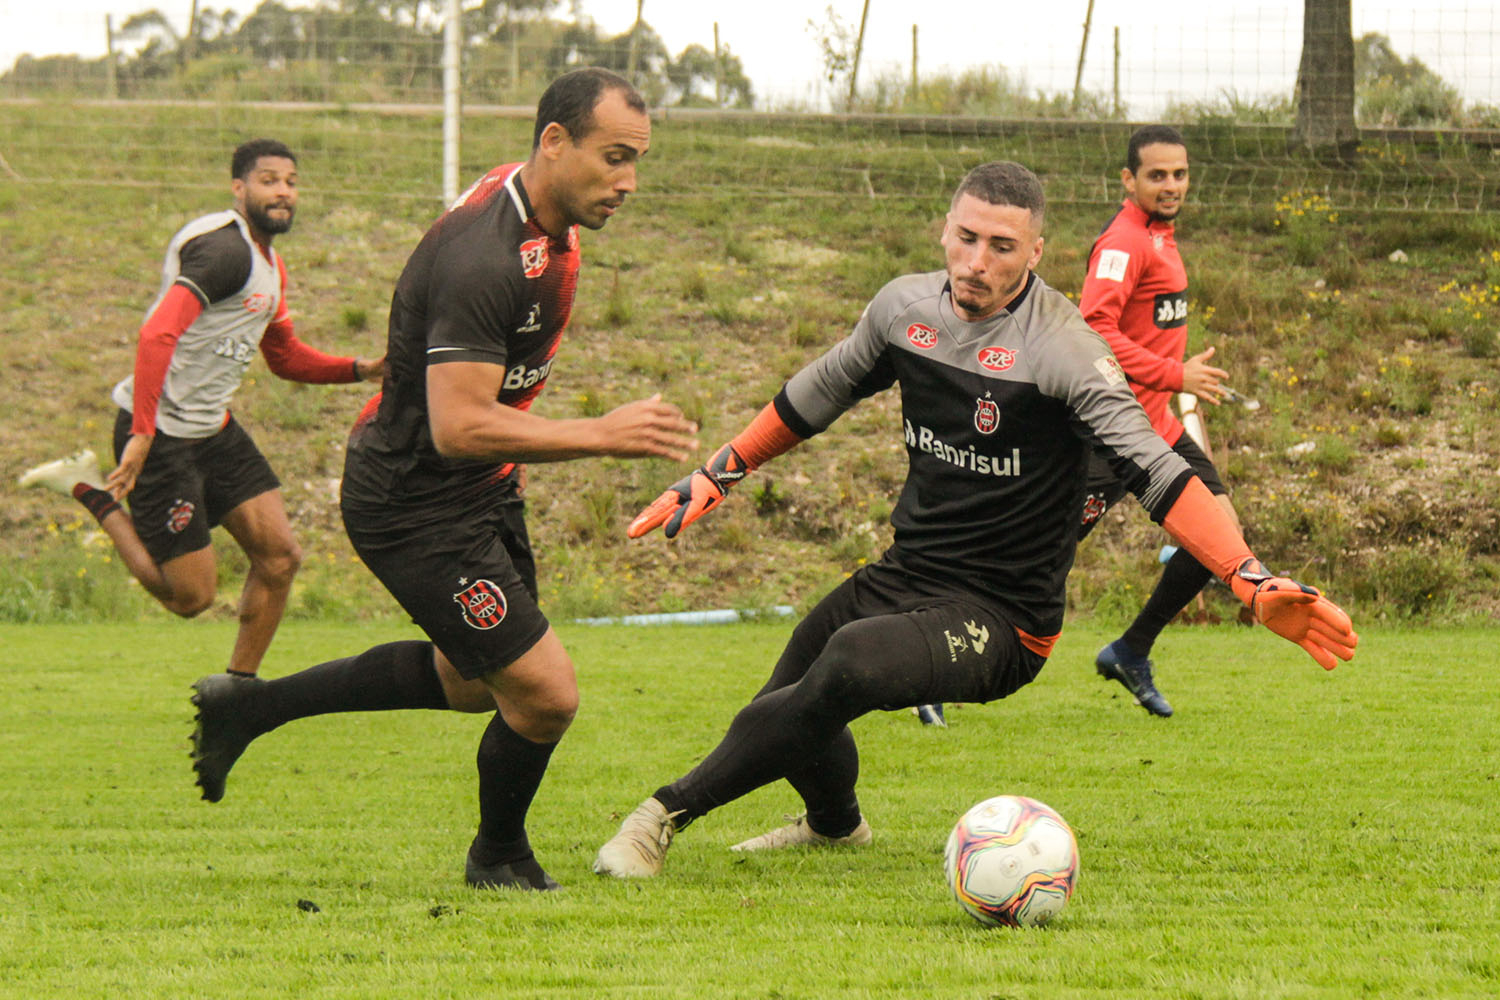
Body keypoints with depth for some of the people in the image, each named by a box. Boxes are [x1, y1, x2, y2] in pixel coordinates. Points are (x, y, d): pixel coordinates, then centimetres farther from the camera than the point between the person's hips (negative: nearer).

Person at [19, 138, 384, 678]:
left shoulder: (270, 267, 14)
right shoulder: (225, 249, -20)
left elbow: (286, 357, 25)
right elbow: (158, 335, -30)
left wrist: (361, 369, 8)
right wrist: (141, 436, -34)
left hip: (214, 430, 10)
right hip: (161, 432, -10)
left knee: (280, 557, 3)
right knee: (191, 596, -4)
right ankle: (92, 492, 11)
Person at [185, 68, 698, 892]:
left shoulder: (537, 214, -1)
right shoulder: (482, 260, -31)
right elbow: (459, 428, -35)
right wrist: (601, 436, -34)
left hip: (480, 491, 10)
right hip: (415, 506, -10)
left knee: (470, 681, 26)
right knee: (544, 695, -8)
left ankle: (248, 707, 36)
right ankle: (499, 856, 21)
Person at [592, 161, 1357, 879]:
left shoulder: (1060, 346, -18)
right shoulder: (906, 306, 1)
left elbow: (1152, 471, -25)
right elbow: (815, 397, 20)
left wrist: (1256, 584, -36)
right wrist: (714, 476, 23)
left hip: (1000, 618, -7)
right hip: (904, 575, 7)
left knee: (849, 663, -32)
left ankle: (669, 813, -19)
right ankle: (835, 822, 50)